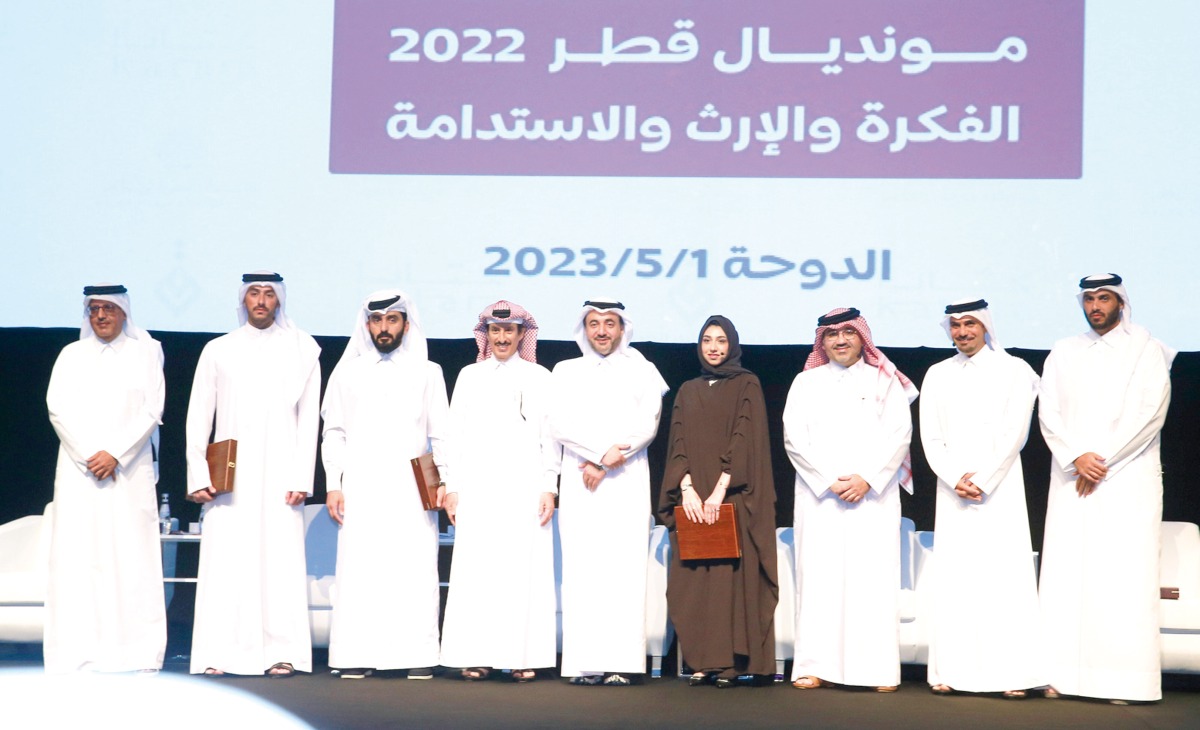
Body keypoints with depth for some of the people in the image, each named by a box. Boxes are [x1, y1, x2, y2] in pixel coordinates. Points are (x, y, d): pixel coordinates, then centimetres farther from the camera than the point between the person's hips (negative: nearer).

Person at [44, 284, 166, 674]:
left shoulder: (145, 353, 9)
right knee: (77, 554, -5)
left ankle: (134, 652, -5)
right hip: (78, 469, 1)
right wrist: (88, 455, -9)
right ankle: (77, 652, -4)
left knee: (131, 555, -6)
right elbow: (58, 407, 2)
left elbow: (151, 411, 0)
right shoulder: (72, 355, 13)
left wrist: (115, 454, -10)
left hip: (130, 470, -1)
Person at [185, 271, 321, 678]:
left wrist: (301, 477, -5)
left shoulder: (301, 350, 8)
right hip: (229, 474, 1)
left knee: (280, 560, -5)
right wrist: (198, 476, 0)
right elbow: (198, 416, 9)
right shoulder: (218, 351, 11)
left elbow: (308, 419, 4)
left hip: (279, 472, -1)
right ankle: (218, 655, -1)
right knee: (224, 563, -3)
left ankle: (282, 654, -2)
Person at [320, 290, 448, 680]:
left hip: (412, 491, 0)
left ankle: (418, 656, -4)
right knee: (358, 570, -6)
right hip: (360, 490, 0)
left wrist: (443, 480, 0)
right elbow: (334, 433, 12)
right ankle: (356, 656, -2)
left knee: (416, 570, -7)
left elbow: (441, 434, 11)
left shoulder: (427, 372, 14)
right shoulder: (348, 372, 14)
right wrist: (333, 485, 2)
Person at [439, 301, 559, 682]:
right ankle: (477, 656, 0)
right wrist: (452, 487, 6)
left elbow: (549, 438, 6)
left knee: (525, 570, -6)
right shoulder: (469, 376, 14)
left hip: (524, 488, -1)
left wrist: (549, 488, -2)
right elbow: (457, 436, 12)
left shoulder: (539, 378, 9)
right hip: (478, 488, 2)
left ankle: (523, 657, -3)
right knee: (476, 571, -3)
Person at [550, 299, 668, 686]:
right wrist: (603, 450, -13)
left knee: (625, 565, -7)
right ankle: (584, 663, -7)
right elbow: (560, 424, 1)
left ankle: (621, 662, -8)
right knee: (581, 567, -6)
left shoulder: (641, 371, 12)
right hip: (579, 480, 1)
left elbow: (647, 425, 0)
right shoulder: (566, 371, 14)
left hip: (627, 480, 0)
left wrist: (604, 463, -9)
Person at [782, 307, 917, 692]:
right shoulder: (806, 382, 13)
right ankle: (815, 666, -3)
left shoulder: (885, 381, 11)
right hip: (819, 494, 1)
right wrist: (830, 480, -8)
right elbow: (794, 438, 3)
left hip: (873, 494, -1)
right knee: (818, 576, -4)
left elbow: (899, 435, 1)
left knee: (874, 577, -5)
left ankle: (879, 668, -3)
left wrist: (866, 479, -10)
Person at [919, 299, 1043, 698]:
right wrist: (955, 479, -6)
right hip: (952, 489, 3)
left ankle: (1011, 673, -8)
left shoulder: (1014, 370, 4)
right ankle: (951, 671, -1)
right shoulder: (938, 375, 14)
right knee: (952, 579, -2)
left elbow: (1014, 434, -3)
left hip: (999, 487, -3)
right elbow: (930, 437, 9)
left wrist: (981, 480, -10)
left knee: (1004, 575, -8)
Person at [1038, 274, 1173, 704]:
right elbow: (1048, 413, 6)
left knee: (1124, 576, -8)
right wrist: (1077, 457, -10)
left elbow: (1148, 413, -6)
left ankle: (1126, 681, -8)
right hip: (1071, 478, 3)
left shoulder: (1146, 350, 4)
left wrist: (1102, 462, -10)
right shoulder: (1064, 354, 14)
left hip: (1128, 479, -3)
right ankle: (1065, 676, -1)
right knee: (1066, 573, -2)